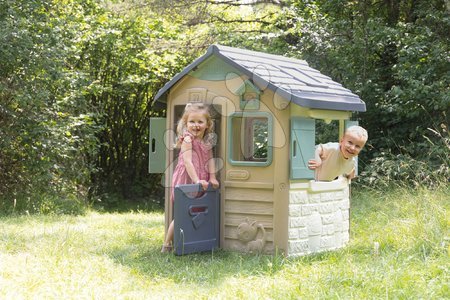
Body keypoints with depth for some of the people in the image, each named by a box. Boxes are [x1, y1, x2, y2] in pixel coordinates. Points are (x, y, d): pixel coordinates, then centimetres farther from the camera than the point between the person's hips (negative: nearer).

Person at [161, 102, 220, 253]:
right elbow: (187, 161, -21)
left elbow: (210, 159, 5)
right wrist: (196, 180, -28)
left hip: (201, 181, 7)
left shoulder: (207, 141, 8)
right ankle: (167, 244, 7)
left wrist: (212, 177, -8)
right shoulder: (187, 139, -13)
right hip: (186, 180, -7)